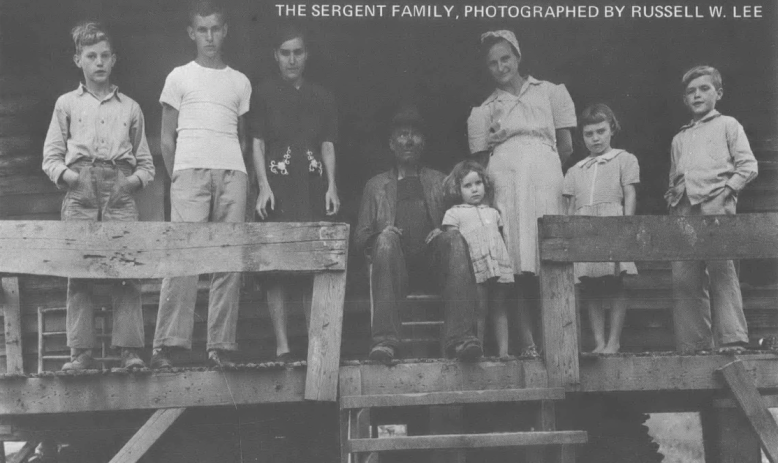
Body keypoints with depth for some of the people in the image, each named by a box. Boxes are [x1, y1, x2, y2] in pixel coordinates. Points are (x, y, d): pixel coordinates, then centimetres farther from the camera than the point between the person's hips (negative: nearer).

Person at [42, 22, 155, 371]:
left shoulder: (130, 107, 19)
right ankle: (81, 352, -1)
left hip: (120, 194, 0)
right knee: (78, 273, -5)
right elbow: (51, 156, 12)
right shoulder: (66, 104, 17)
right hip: (80, 195, 0)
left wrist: (135, 179, -2)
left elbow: (146, 162, 18)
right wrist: (66, 175, -7)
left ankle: (130, 350, -8)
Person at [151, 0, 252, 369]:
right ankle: (167, 343, -13)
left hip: (232, 173, 3)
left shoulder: (240, 82, 19)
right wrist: (176, 178, 0)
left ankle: (220, 345, -2)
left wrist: (240, 172, 8)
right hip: (189, 171, -2)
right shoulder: (179, 78, 13)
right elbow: (167, 138, 10)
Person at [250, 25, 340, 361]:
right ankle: (282, 344, -3)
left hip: (313, 188, 2)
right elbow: (257, 143, 2)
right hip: (278, 187, -2)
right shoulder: (264, 94, 6)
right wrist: (263, 186, -9)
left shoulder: (321, 97, 13)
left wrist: (331, 186, -2)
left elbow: (328, 145, 10)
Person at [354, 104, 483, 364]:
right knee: (386, 240, -34)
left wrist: (443, 231, -4)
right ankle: (385, 339, -43)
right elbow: (360, 238, 19)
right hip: (395, 263, 0)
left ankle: (459, 336, -44)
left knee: (454, 239, -32)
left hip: (432, 259, 1)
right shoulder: (376, 186, 25)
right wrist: (381, 234, -4)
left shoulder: (440, 182, 28)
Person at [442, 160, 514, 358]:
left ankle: (503, 352, 5)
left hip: (499, 265, 4)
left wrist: (506, 260, 14)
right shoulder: (454, 213, 10)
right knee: (479, 310, -7)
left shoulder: (492, 212, 24)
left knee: (499, 309, 4)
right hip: (475, 267, -4)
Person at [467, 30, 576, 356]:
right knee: (516, 264, -11)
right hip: (504, 181, 0)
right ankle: (527, 341, -13)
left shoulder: (550, 93, 16)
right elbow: (480, 160, 14)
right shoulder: (485, 110, 18)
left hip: (545, 180, 0)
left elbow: (566, 148, 13)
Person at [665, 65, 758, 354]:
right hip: (683, 211, 5)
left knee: (721, 270, -16)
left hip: (716, 205, -5)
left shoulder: (727, 125, 13)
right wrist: (672, 196, 9)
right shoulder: (679, 139, 27)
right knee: (683, 278, -3)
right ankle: (692, 344, -1)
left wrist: (727, 188, -8)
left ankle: (732, 340, -17)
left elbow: (748, 166, 4)